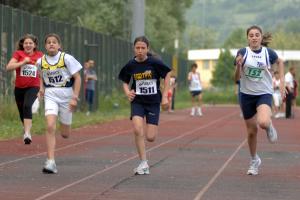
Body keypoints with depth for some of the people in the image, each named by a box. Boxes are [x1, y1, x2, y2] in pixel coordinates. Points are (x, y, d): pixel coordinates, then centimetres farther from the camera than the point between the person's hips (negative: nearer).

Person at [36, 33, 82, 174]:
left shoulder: (67, 58, -9)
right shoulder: (41, 61, 0)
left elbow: (77, 78, -5)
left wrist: (75, 97, -11)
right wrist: (42, 89, 2)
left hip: (66, 96, -1)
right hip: (50, 96, 1)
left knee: (65, 134, 8)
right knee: (50, 127, -20)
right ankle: (50, 162, -18)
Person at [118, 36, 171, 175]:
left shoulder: (154, 63, -10)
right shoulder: (130, 65, -4)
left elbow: (167, 75, 1)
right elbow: (125, 82, 11)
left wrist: (165, 96, -2)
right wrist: (127, 92, -10)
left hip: (153, 102, -1)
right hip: (137, 101, 1)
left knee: (150, 137, -5)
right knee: (137, 130, -21)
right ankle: (143, 164, -8)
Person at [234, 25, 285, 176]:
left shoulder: (268, 53, -6)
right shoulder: (243, 53, -7)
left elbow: (280, 62, 17)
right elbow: (237, 78, -7)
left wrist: (281, 81, 9)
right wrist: (238, 65, -26)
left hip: (264, 94, -1)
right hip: (247, 94, 1)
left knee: (263, 122, -29)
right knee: (252, 131, 8)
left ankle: (269, 126, 9)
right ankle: (254, 160, 31)